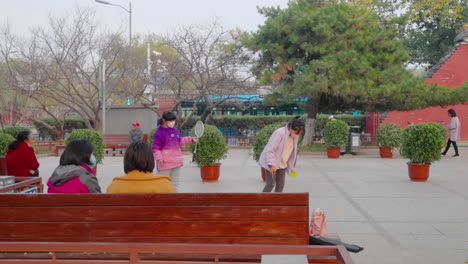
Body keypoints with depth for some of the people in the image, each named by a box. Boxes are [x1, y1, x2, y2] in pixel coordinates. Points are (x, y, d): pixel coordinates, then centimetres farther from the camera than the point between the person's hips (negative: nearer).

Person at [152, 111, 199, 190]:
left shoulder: (175, 131, 10)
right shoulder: (159, 133, -12)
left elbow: (180, 141, 26)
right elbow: (155, 148, -11)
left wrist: (191, 139, 20)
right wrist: (159, 158, -23)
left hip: (176, 162, 7)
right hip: (165, 163, -7)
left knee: (175, 183, 16)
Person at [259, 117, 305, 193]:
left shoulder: (294, 136, 0)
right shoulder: (279, 133, -24)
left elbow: (292, 151, 13)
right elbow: (270, 150, -23)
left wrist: (291, 166, 14)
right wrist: (272, 165, -28)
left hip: (282, 164, 7)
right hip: (272, 164, -7)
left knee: (280, 185, 5)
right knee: (271, 184, -10)